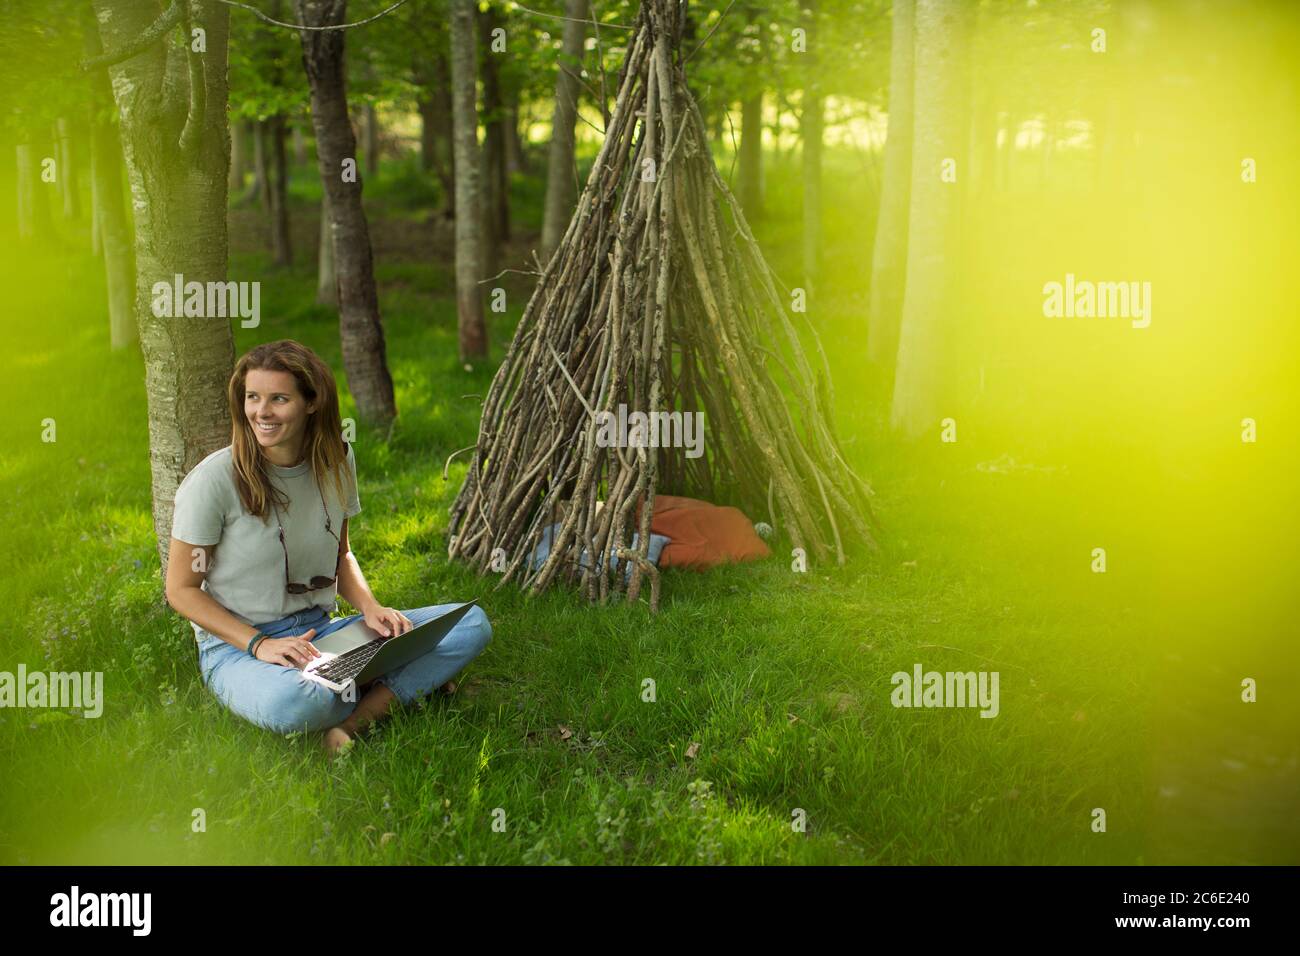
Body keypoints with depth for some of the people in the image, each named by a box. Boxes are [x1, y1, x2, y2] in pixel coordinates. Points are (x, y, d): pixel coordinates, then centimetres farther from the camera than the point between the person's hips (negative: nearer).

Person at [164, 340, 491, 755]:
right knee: (291, 703, -43)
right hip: (236, 646, -5)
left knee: (471, 623, -11)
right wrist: (259, 644, -20)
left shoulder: (336, 460, 2)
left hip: (320, 632, 6)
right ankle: (396, 688, -9)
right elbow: (181, 588, -8)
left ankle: (351, 720, -25)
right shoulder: (215, 479, -14)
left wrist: (370, 607, -4)